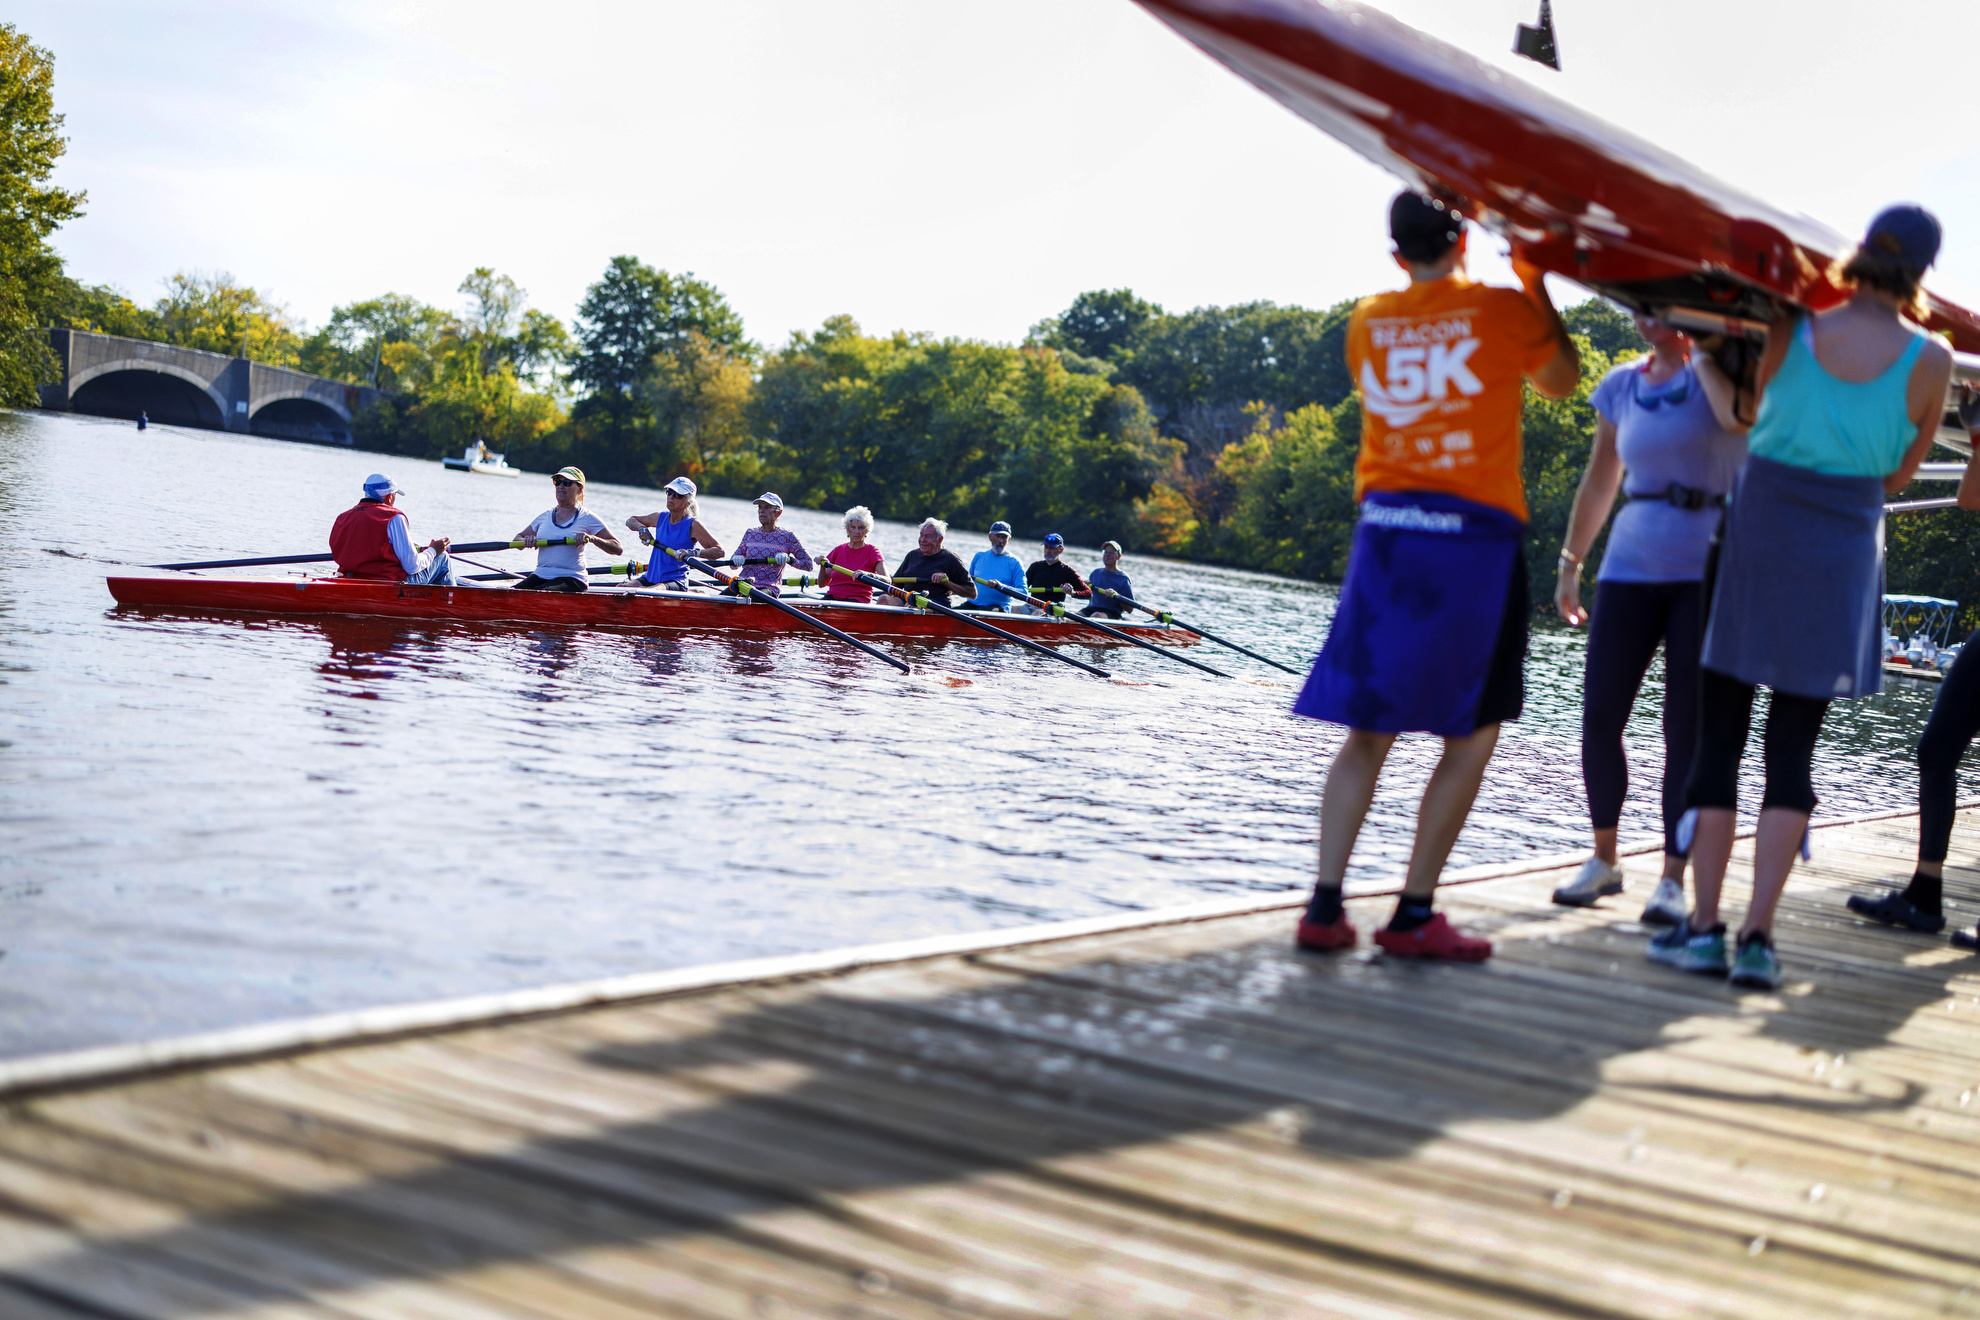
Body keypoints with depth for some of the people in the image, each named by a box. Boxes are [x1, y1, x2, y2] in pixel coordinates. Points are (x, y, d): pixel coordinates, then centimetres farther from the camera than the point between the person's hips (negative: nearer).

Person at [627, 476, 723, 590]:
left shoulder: (693, 525, -6)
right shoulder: (661, 517, 10)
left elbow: (719, 551, -13)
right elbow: (630, 521, 25)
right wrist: (642, 528, 3)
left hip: (676, 582, -6)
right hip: (650, 577, 6)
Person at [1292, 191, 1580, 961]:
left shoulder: (1368, 321, 9)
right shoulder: (1503, 311, -2)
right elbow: (1562, 382, 16)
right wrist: (1532, 282, 24)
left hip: (1384, 529, 4)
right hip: (1474, 531, -4)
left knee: (1368, 732, 8)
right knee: (1472, 736, 4)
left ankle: (1324, 908, 2)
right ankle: (1414, 916, 1)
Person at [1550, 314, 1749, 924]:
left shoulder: (1721, 366, 0)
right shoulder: (1622, 386, 11)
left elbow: (1738, 415, -24)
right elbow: (1599, 481, 19)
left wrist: (1699, 347, -16)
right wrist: (1570, 561, 19)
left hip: (1709, 572, -3)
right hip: (1631, 568, 3)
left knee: (1686, 729, -5)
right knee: (1600, 718, -2)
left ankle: (1674, 879, 1)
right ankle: (1605, 861, 15)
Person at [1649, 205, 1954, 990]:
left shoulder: (1789, 331, -4)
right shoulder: (1930, 361, -5)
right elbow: (1900, 474, 7)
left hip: (1757, 536, 0)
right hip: (1842, 553, 0)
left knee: (1719, 739, 5)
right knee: (1792, 750, 6)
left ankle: (1704, 927, 2)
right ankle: (1758, 935, -1)